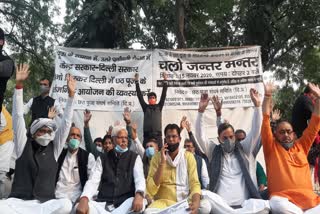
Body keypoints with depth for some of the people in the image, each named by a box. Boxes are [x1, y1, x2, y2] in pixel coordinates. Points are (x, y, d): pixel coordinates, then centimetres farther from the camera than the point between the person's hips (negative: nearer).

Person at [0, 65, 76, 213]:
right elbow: (18, 117, 0)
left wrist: (71, 94, -4)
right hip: (18, 202, -2)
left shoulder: (54, 148, 7)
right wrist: (19, 85, -7)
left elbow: (66, 123, 2)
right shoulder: (24, 145, 6)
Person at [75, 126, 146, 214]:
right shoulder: (102, 158, 12)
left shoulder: (135, 158, 7)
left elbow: (140, 178, -8)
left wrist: (139, 194, -33)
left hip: (126, 203, 0)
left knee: (140, 203, -35)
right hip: (104, 203, 1)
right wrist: (84, 199, -23)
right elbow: (93, 180, -1)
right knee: (79, 206, -28)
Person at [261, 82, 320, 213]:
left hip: (309, 199, 2)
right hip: (282, 199, -1)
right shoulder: (271, 147, 12)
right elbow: (266, 122, 3)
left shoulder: (301, 146, 20)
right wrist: (268, 96, -3)